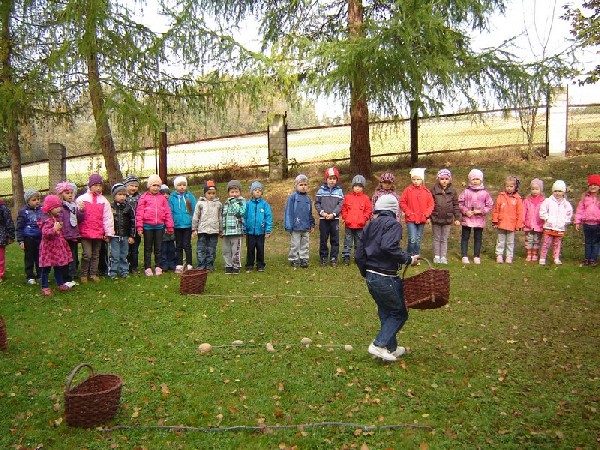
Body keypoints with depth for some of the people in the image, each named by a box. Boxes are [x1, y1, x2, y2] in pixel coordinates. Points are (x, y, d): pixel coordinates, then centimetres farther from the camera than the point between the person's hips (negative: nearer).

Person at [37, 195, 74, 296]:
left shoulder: (57, 218, 10)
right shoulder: (47, 220, -18)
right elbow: (45, 232, -33)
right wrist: (54, 229, -42)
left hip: (58, 246, 9)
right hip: (49, 246, -9)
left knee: (59, 266, 16)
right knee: (46, 268, 0)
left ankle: (60, 284, 27)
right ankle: (45, 287, 7)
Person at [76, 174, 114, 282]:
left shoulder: (103, 200, 6)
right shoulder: (82, 199, 0)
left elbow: (108, 218, 6)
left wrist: (108, 233, 4)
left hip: (99, 233, 3)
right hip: (85, 232, -3)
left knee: (96, 254, 11)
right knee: (87, 254, -6)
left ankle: (93, 274, 22)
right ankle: (83, 274, 10)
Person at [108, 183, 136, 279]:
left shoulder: (128, 207, 2)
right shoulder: (111, 207, -3)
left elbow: (132, 222, 3)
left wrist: (131, 236, 1)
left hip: (125, 236, 2)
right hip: (114, 236, -2)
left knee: (124, 255, 10)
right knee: (115, 255, -1)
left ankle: (124, 271, 21)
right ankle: (112, 272, 8)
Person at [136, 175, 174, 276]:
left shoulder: (162, 198, 6)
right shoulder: (144, 197, -1)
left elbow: (168, 213, 6)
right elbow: (139, 213, -5)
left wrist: (169, 227, 4)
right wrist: (139, 227, -10)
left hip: (159, 226, 2)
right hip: (148, 226, -2)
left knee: (158, 248, 10)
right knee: (148, 248, 7)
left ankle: (158, 267, 20)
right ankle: (147, 268, 13)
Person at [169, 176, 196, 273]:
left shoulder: (190, 196, -1)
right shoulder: (172, 197, 0)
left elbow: (194, 210, 0)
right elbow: (170, 212, 1)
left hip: (188, 225, -1)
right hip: (177, 225, 1)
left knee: (187, 245, 3)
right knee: (178, 246, 11)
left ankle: (189, 265, 11)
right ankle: (179, 265, 17)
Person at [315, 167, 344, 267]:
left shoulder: (339, 191, 3)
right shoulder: (321, 190, 3)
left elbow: (340, 204, -3)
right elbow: (317, 203, 2)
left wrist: (333, 214, -15)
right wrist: (322, 212, -13)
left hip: (335, 219, 0)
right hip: (323, 219, 0)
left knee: (335, 240, 5)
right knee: (323, 239, 5)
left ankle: (333, 258, 14)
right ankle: (323, 258, 15)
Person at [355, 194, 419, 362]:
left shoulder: (370, 225, 13)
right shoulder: (393, 224, -10)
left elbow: (359, 254, 12)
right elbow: (388, 247, -28)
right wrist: (408, 259, -18)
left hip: (371, 278, 8)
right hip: (386, 278, -8)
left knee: (386, 313, 20)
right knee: (399, 313, 7)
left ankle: (391, 348, 29)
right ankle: (379, 344, -2)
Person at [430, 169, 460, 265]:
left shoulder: (453, 191, 1)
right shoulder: (433, 190, -3)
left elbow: (456, 205, 4)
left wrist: (457, 218, 0)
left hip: (448, 219, 1)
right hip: (436, 218, -1)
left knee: (444, 239, 9)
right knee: (437, 238, 9)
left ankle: (443, 257, 16)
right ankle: (436, 256, 16)